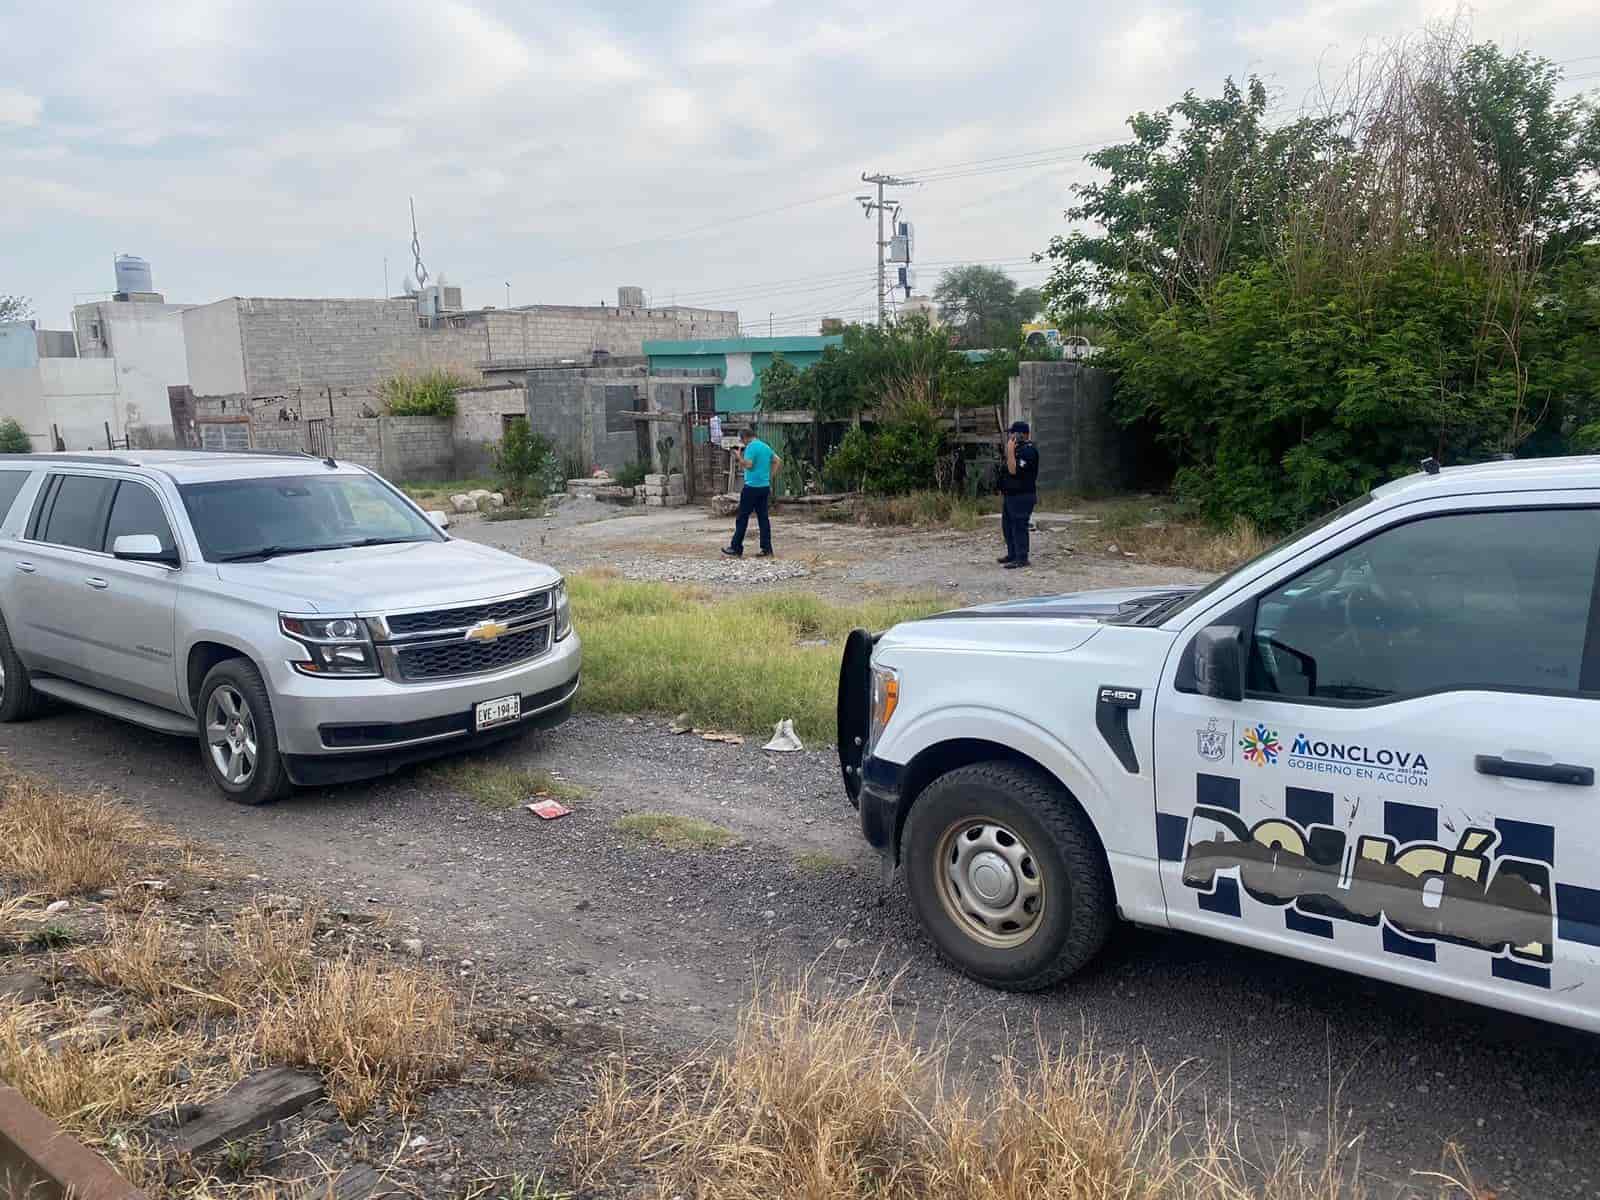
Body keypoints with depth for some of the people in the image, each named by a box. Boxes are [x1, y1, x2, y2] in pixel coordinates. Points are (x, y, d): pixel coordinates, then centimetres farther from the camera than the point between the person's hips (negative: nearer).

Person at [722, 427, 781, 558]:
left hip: (752, 487, -7)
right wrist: (770, 477, 16)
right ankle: (767, 549, 5)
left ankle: (736, 549, 4)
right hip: (765, 487, 7)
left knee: (742, 518, 0)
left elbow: (748, 464, -19)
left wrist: (738, 455, -4)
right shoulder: (766, 447, 13)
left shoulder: (751, 447, -10)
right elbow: (778, 461, 16)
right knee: (763, 517, 7)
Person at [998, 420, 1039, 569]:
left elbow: (1013, 470, -25)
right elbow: (1008, 469, 19)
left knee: (1019, 526, -10)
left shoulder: (1028, 451, -16)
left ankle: (1021, 558, -7)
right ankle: (1012, 554, 27)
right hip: (1010, 495, 11)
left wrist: (1010, 451, -24)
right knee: (1007, 525, 17)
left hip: (1022, 496, -11)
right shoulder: (1018, 448, 16)